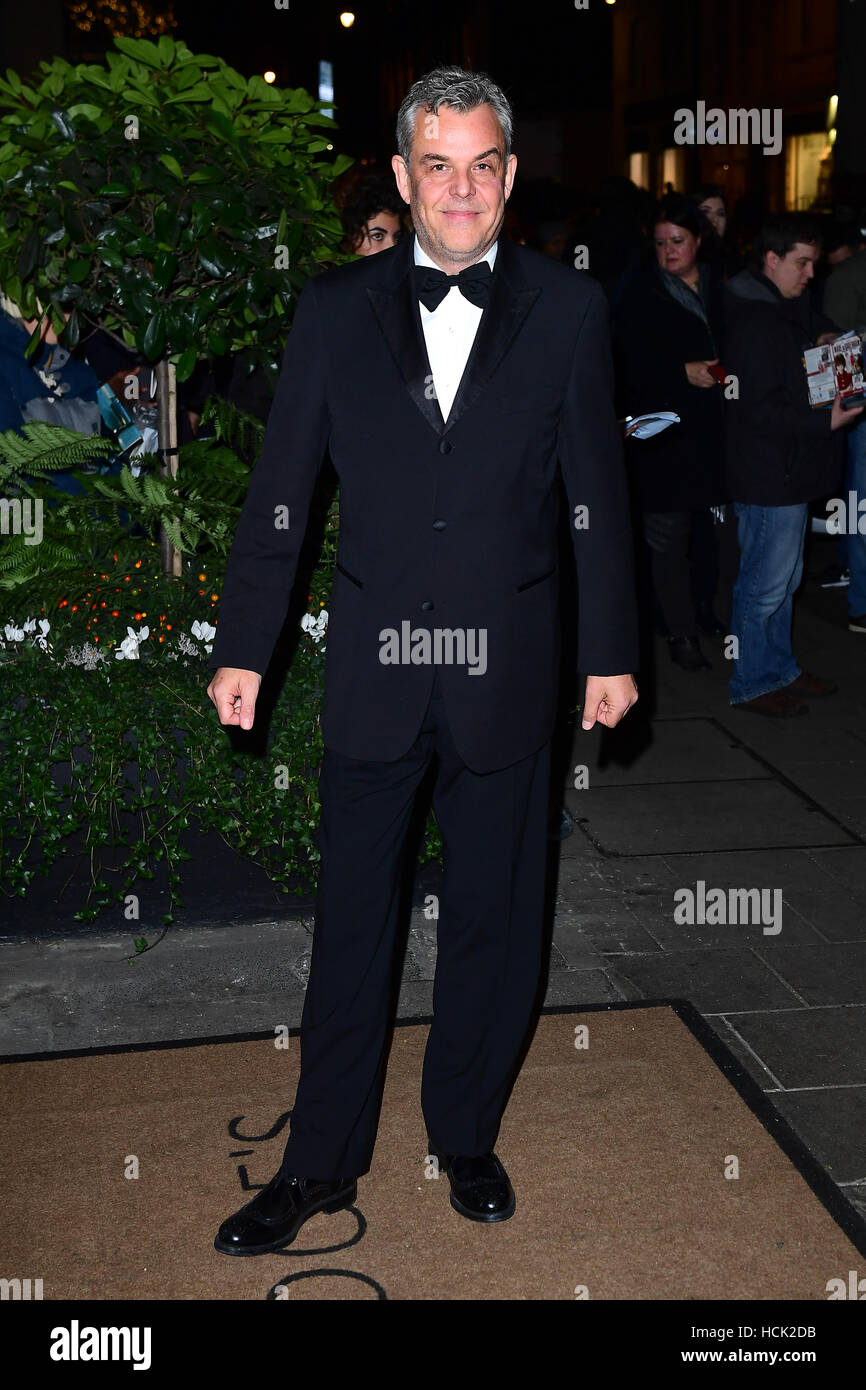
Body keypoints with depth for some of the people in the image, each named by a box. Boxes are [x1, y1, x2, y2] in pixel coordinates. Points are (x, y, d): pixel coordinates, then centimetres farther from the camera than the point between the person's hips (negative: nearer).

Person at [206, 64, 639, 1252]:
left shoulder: (568, 310, 2)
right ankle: (323, 1162, 26)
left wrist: (611, 651, 3)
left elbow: (599, 495, 3)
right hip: (373, 666, 1)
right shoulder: (336, 309, 3)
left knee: (494, 920, 12)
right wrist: (243, 647, 2)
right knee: (351, 919, 10)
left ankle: (465, 1133, 34)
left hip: (507, 667, 0)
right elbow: (281, 489, 4)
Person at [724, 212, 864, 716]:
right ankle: (753, 684, 13)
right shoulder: (755, 324, -19)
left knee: (785, 580, 19)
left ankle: (780, 669, 32)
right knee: (766, 586, 0)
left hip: (790, 471, 10)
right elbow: (762, 410, -24)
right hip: (769, 477, -10)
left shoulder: (789, 310, 12)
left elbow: (815, 323, 33)